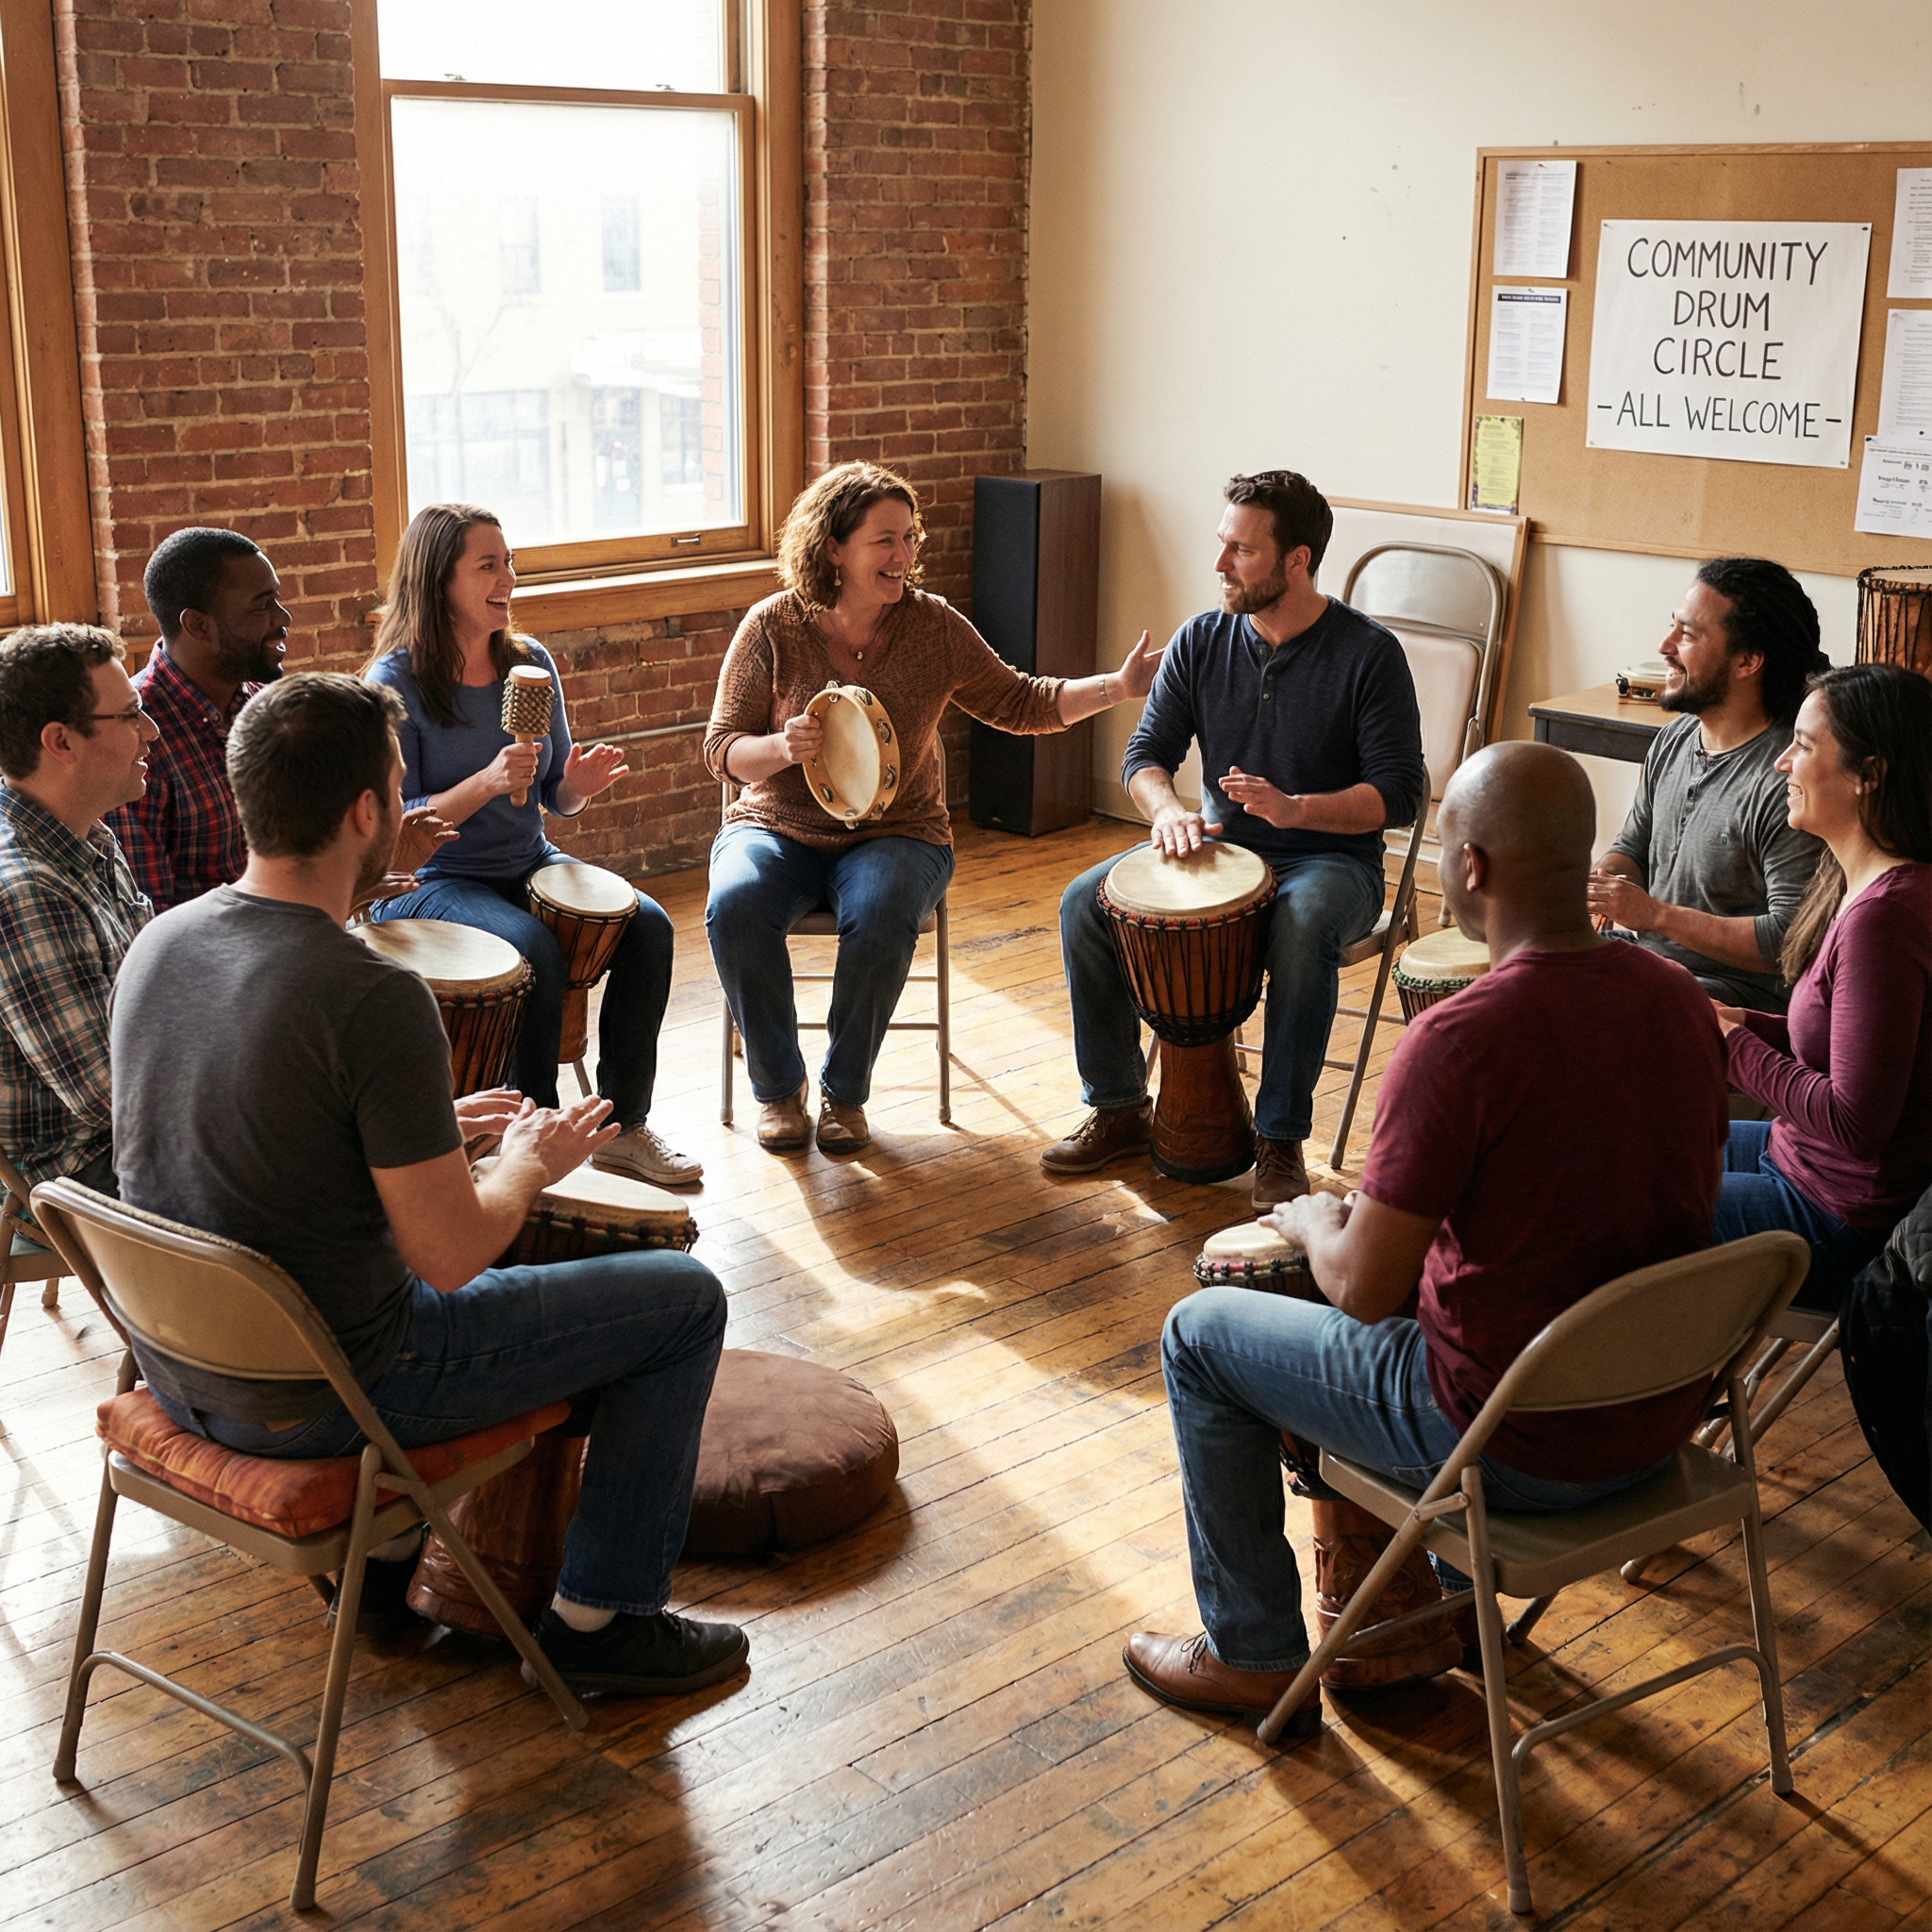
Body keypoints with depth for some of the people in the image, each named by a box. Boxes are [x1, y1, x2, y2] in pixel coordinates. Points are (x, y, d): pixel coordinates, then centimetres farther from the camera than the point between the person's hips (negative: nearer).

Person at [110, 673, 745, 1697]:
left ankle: (387, 1546, 37)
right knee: (686, 1298, 5)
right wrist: (531, 1159, -2)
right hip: (313, 1403, -8)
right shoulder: (373, 998, -27)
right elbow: (450, 1257, -22)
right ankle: (602, 1617, 17)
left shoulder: (158, 941, -2)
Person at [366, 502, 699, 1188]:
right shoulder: (396, 683, -12)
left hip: (528, 866, 6)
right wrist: (487, 783, -28)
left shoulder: (530, 663, 4)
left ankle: (623, 1124, -6)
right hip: (431, 881, -6)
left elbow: (555, 800, 11)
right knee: (534, 950, -33)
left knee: (647, 925, -17)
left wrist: (579, 783, -13)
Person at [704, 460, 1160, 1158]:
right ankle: (778, 1087, -8)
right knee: (735, 907, -31)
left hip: (895, 833, 0)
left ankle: (844, 1092, -8)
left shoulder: (933, 626, 0)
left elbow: (1017, 703, 5)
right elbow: (723, 748, -2)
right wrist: (782, 747, -24)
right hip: (779, 827, 0)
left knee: (881, 919, -33)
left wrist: (1118, 686, -7)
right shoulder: (773, 626, -4)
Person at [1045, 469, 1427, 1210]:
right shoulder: (1201, 641, 2)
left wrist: (1295, 808, -29)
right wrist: (1169, 808, -19)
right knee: (1085, 902, -17)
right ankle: (1120, 1109, -2)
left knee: (1301, 928, -39)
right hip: (1220, 846, 5)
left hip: (1330, 860, -4)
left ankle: (1280, 1141, -24)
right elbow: (1145, 754, 5)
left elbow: (1400, 793, -13)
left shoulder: (1368, 654, -11)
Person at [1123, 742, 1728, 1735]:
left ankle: (1256, 1657, 25)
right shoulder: (1680, 998, -4)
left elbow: (1365, 1289, -23)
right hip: (1664, 1409, 7)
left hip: (1521, 1446, -7)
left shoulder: (1458, 1041, -27)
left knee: (1201, 1333, 12)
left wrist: (1316, 1224, 1)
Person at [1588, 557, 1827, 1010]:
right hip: (1646, 956, 9)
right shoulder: (1673, 739, 7)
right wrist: (1594, 887, -4)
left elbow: (1791, 942, -24)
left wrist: (1655, 914, -23)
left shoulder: (1787, 781, -22)